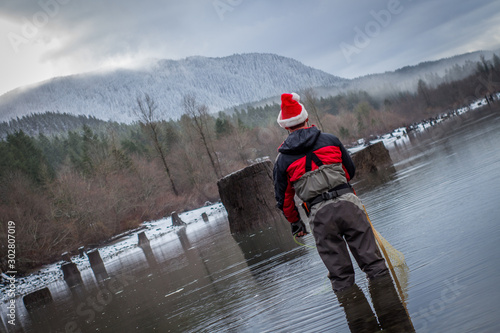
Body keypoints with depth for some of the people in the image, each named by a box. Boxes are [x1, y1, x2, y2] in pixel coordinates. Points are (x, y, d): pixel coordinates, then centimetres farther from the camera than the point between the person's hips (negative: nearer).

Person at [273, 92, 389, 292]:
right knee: (368, 252, 7)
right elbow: (350, 170, 18)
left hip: (319, 215, -1)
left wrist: (295, 223, 24)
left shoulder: (283, 160, 5)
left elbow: (283, 197, 11)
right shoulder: (330, 140, 9)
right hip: (347, 201, 1)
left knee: (337, 264, 9)